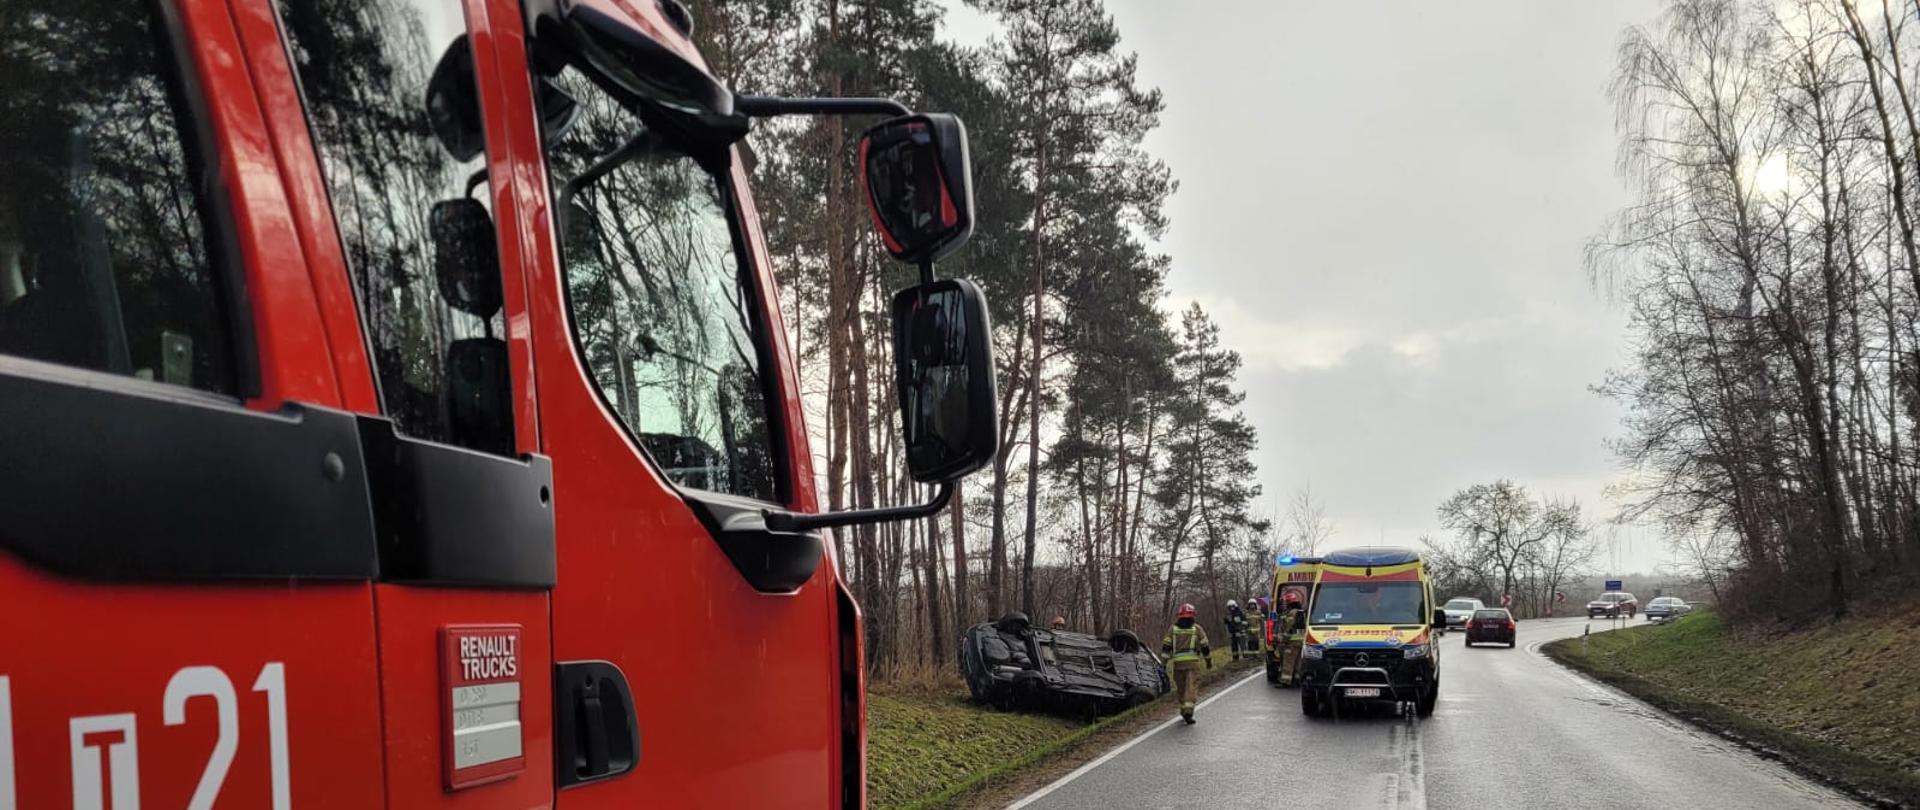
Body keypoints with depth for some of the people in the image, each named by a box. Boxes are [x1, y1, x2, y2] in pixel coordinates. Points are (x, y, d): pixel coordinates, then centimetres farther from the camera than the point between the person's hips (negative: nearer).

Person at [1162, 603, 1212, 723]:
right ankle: (1188, 710, -24)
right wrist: (1209, 660, 17)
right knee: (1192, 686, -8)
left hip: (1177, 662, 2)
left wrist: (1165, 661, 8)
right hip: (1192, 661, -2)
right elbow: (1205, 646, 7)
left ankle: (1184, 710, 23)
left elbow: (1166, 646, 5)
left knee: (1181, 687, 14)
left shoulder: (1173, 629, 11)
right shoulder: (1197, 628, 7)